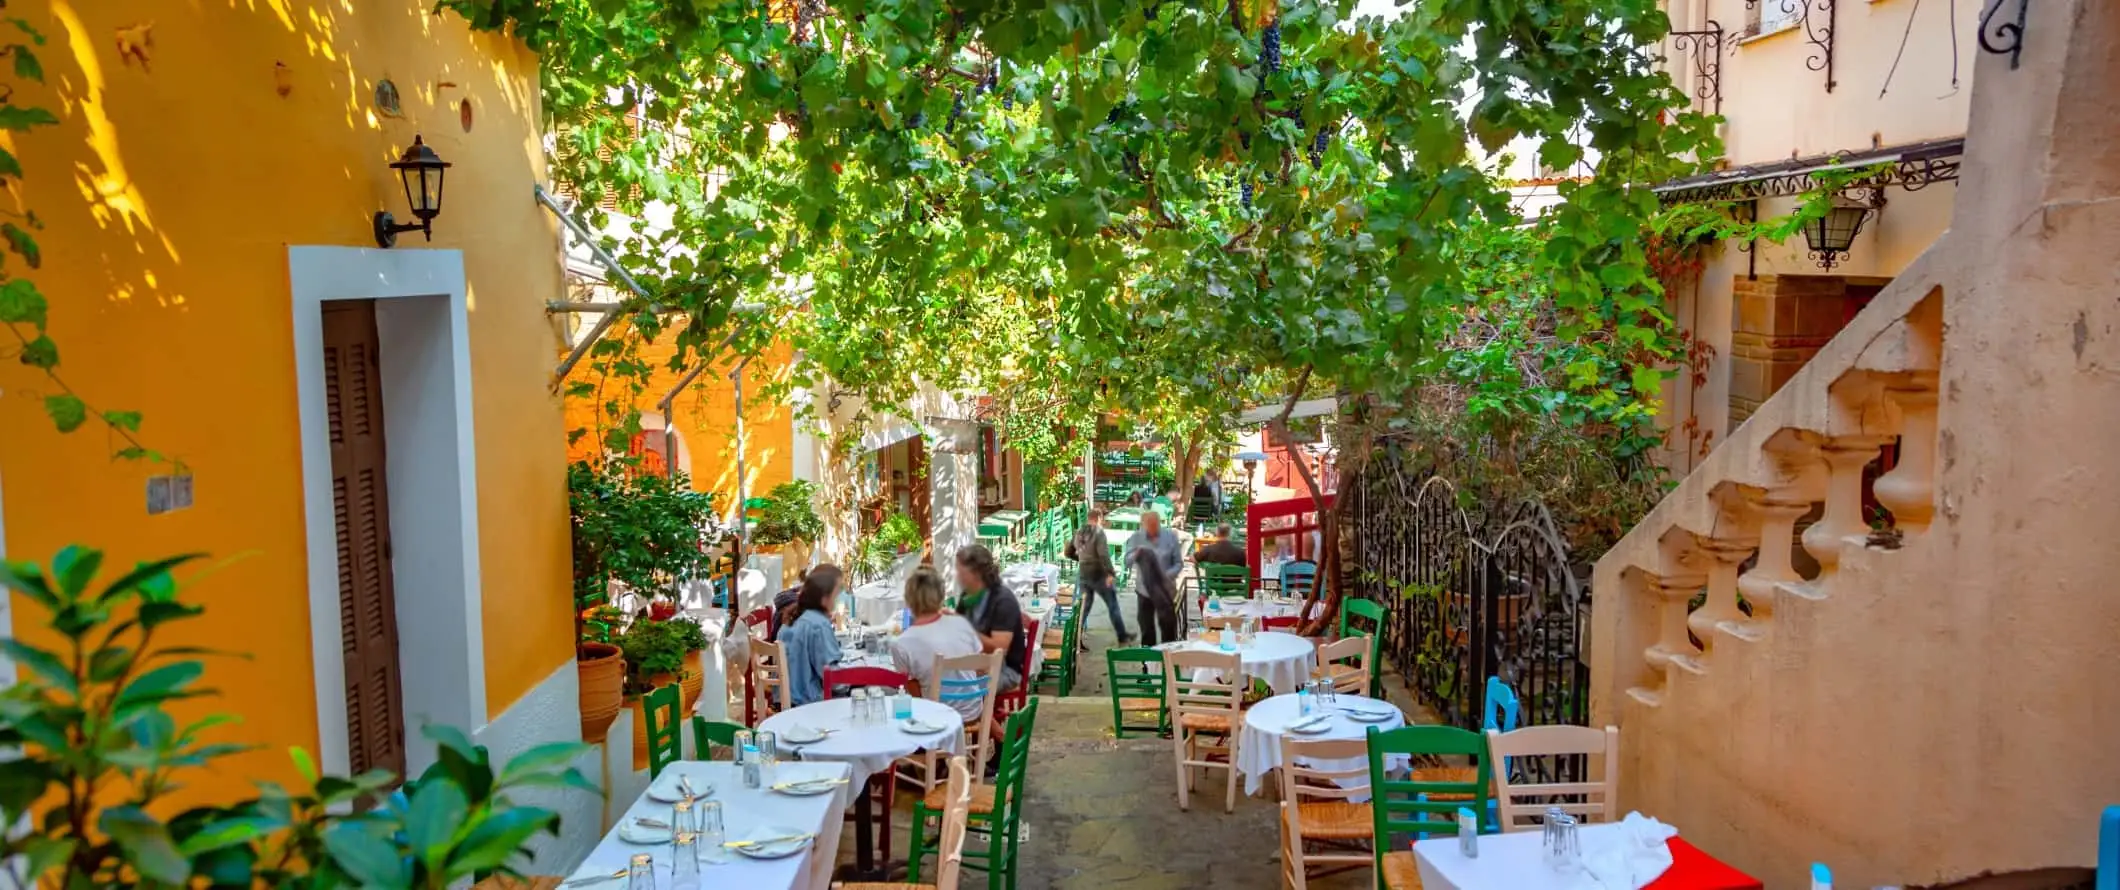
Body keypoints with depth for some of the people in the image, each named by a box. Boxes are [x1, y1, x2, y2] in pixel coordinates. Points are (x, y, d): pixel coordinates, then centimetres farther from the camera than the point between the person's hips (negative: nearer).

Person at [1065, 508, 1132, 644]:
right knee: (1113, 605, 7)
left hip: (1083, 574, 6)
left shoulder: (1078, 532, 8)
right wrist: (1110, 573, -26)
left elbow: (1069, 552, 15)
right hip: (1098, 574, -6)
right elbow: (1103, 554, -23)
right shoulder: (1098, 531, -13)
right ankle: (1123, 637, 15)